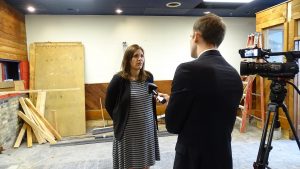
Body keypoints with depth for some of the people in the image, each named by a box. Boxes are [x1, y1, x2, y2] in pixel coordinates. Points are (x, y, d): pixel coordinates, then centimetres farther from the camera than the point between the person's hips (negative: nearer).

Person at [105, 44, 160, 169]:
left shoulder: (148, 77, 1)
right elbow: (109, 104, -4)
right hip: (129, 130, -4)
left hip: (147, 128, 4)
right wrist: (120, 120, 0)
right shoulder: (119, 79, -13)